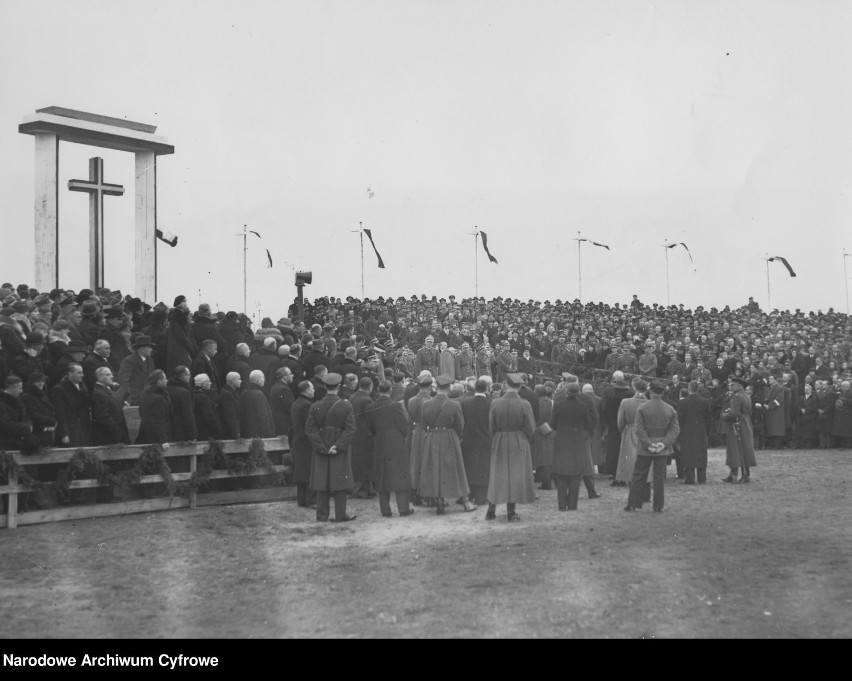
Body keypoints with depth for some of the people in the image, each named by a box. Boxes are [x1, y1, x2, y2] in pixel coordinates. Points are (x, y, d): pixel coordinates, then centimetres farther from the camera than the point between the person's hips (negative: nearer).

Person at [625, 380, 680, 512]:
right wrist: (664, 443, -10)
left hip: (644, 449, -2)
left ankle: (633, 504, 7)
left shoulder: (642, 408, -7)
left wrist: (648, 444, -11)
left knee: (639, 475, 6)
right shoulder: (670, 409, 1)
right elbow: (675, 429, -4)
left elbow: (639, 429, -12)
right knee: (659, 477, 6)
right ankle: (658, 506, 8)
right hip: (662, 450, 2)